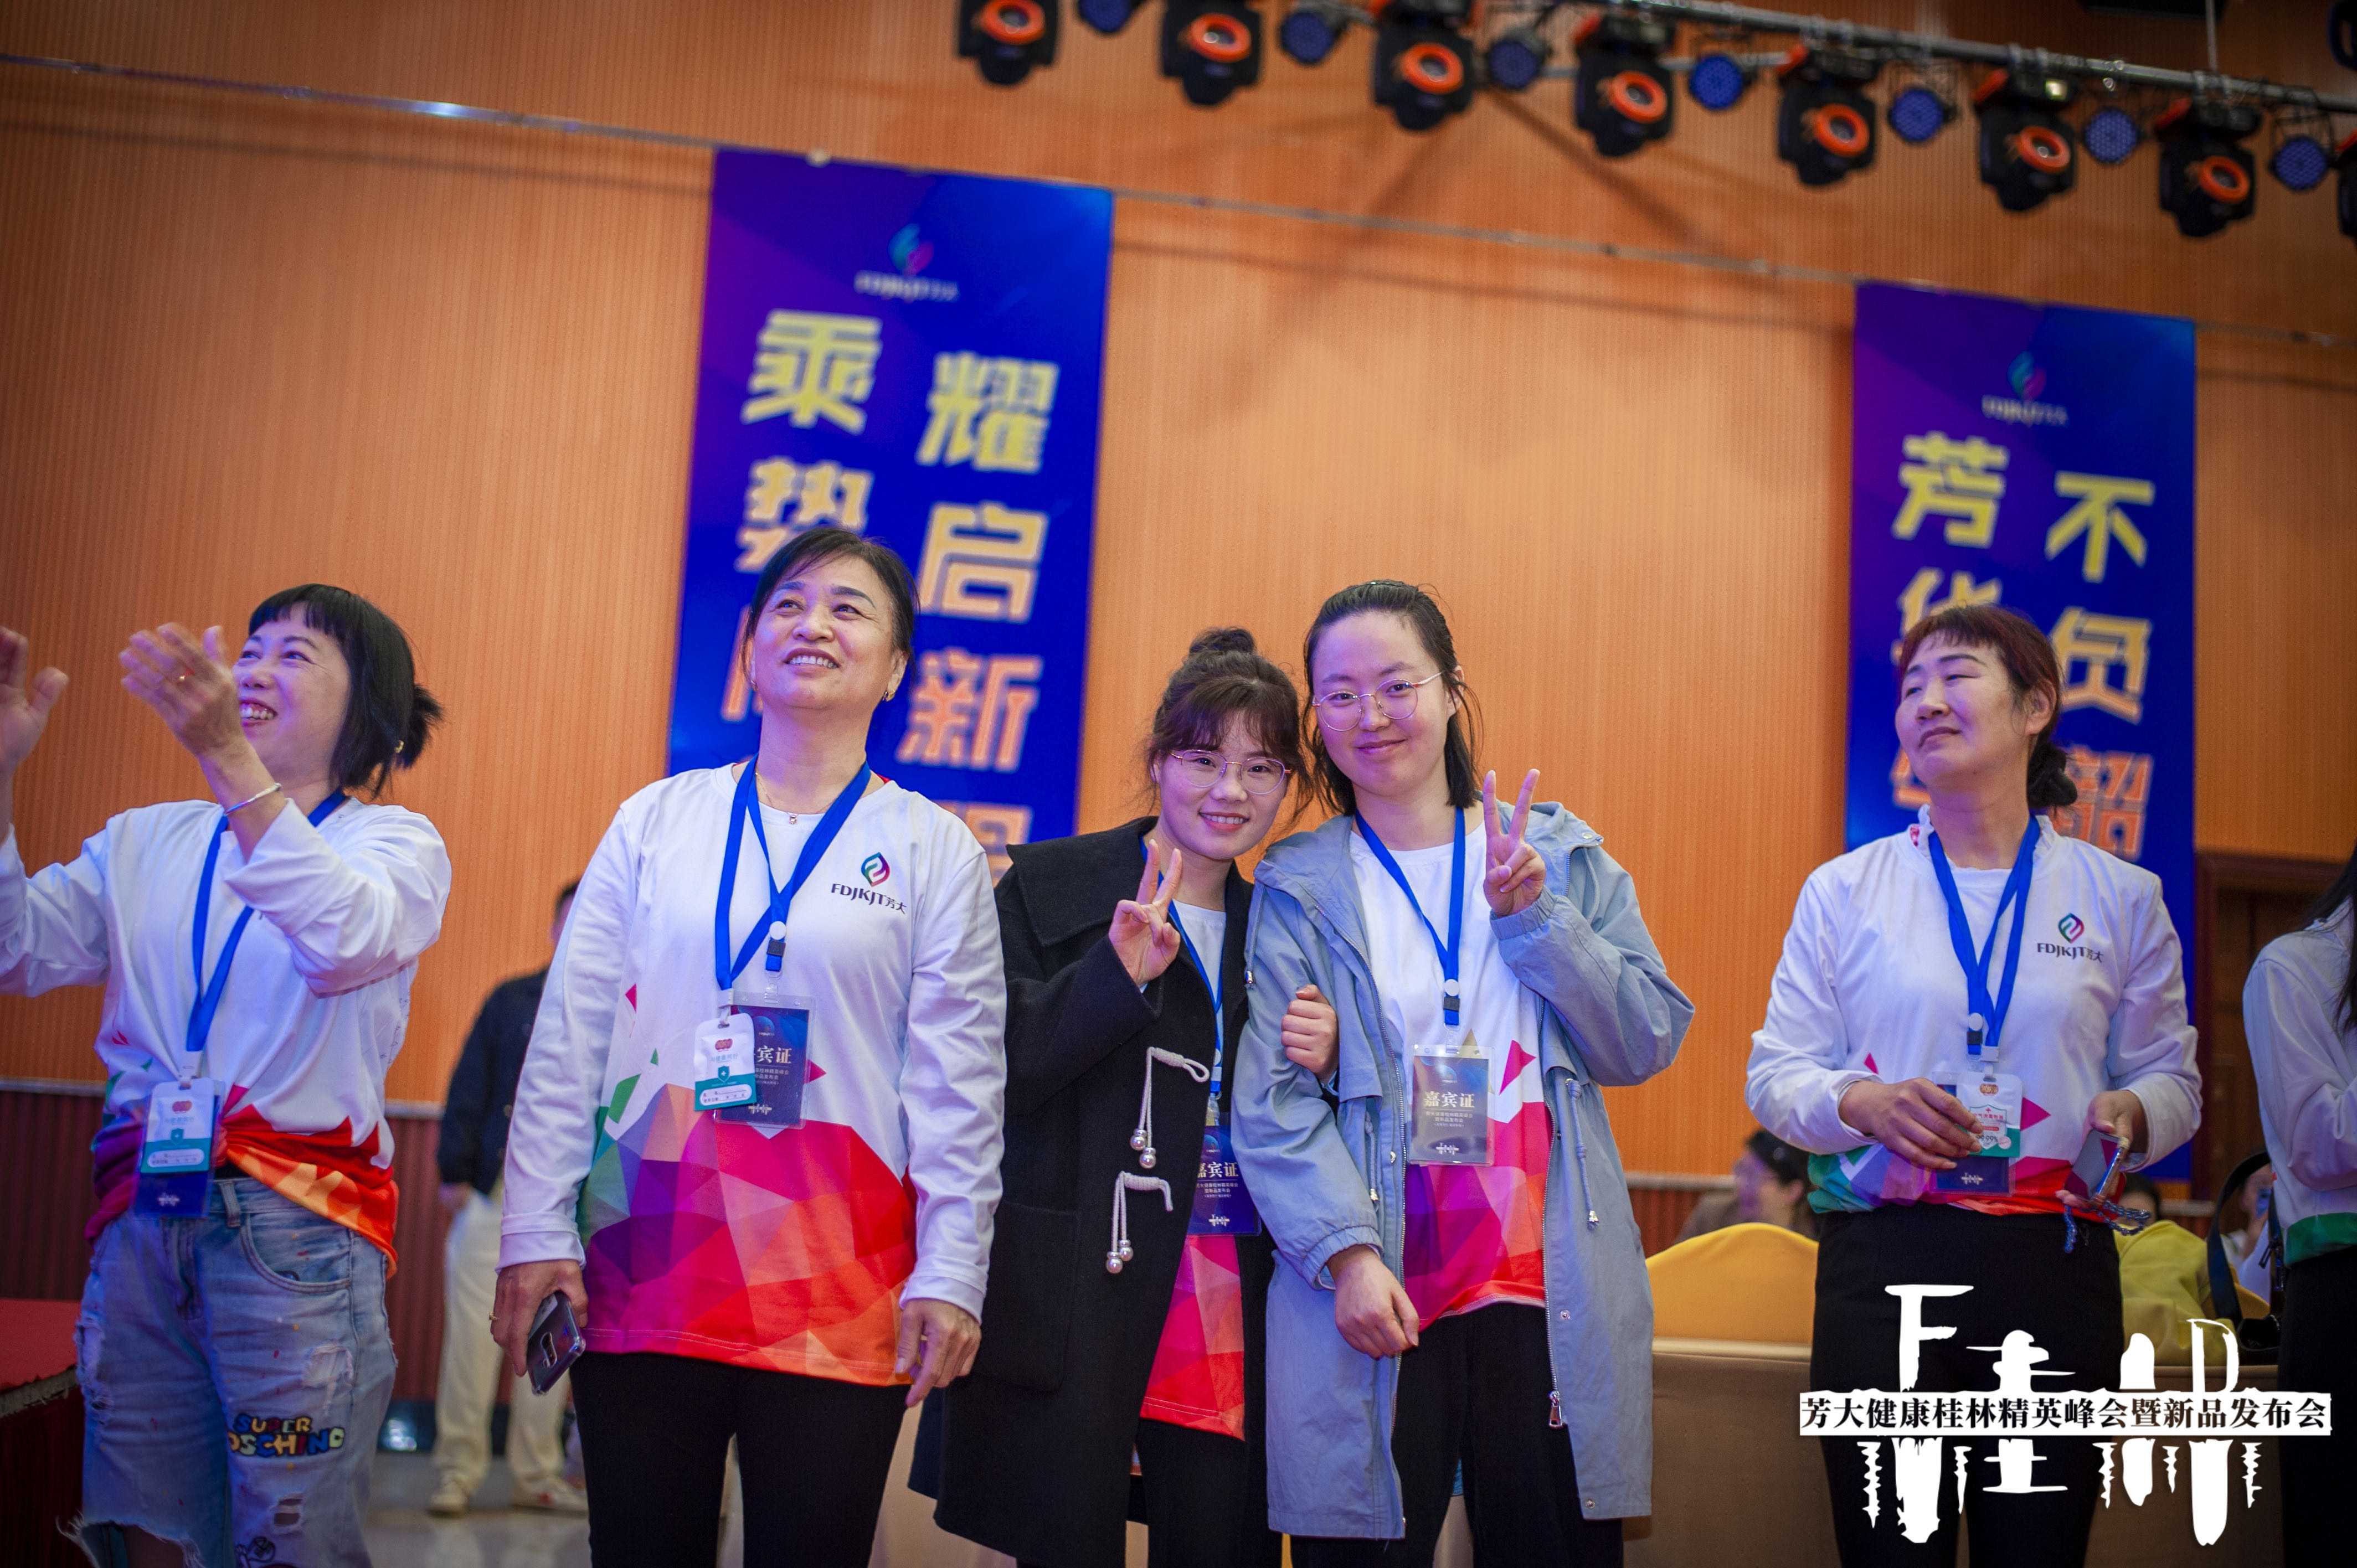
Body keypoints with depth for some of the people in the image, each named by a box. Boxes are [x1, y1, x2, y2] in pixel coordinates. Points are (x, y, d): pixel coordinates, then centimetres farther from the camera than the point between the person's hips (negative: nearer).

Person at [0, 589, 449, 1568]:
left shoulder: (395, 843, 4)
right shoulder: (145, 843, 16)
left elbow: (347, 939, -19)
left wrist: (227, 757, -28)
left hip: (294, 1229, -4)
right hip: (140, 1222, 4)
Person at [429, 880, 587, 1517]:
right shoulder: (511, 1000, 6)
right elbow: (469, 1089, 4)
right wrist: (454, 1172, -3)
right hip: (494, 1196, -1)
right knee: (473, 1333, -2)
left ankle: (535, 1473, 15)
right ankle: (458, 1468, 8)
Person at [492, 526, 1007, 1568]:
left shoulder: (934, 850, 4)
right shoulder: (655, 821, 9)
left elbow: (958, 1086, 1)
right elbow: (567, 1041, 7)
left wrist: (950, 1274, -6)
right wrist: (535, 1232, 1)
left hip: (840, 1297, -1)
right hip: (642, 1268, 2)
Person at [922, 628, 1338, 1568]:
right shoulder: (1048, 887, 0)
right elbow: (993, 1075, -10)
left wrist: (1321, 1063, -5)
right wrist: (1117, 974, -22)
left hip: (1232, 1311, 4)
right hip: (1072, 1309, -4)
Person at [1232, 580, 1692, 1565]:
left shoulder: (1560, 856, 10)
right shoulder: (1299, 890, 5)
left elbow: (1647, 1044, 4)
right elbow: (1273, 1104, -4)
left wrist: (1533, 915, -8)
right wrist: (1349, 1253, -17)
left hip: (1551, 1299, 2)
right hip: (1371, 1301, -1)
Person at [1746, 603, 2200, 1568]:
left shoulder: (2120, 898, 9)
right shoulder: (1844, 891, 7)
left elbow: (2173, 1079, 12)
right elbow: (1775, 1073, 6)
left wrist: (2131, 1114, -11)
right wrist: (1865, 1105, -14)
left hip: (2056, 1268, 1)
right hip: (1885, 1261, -1)